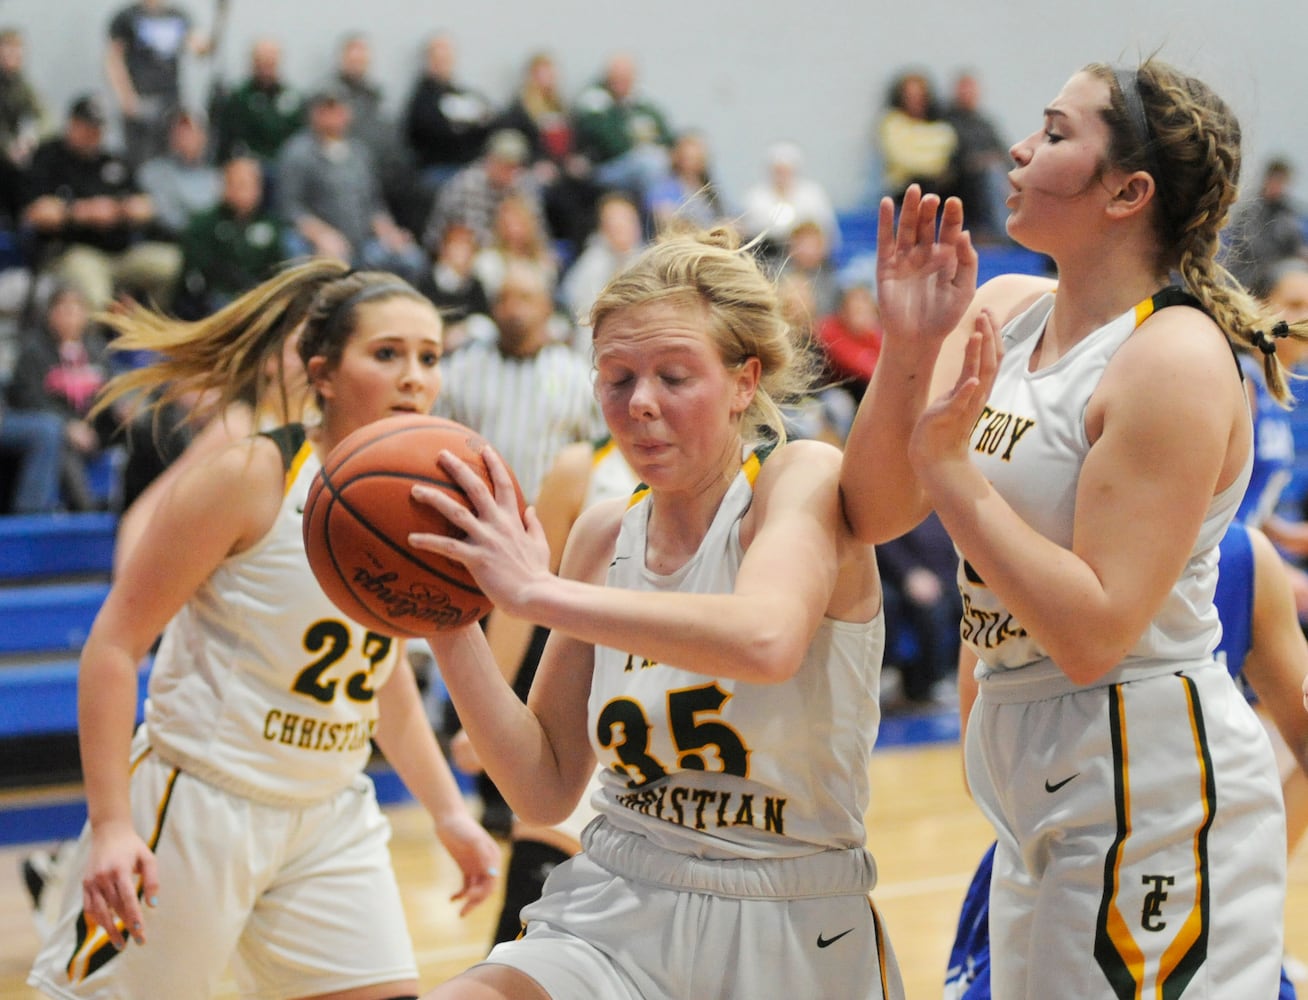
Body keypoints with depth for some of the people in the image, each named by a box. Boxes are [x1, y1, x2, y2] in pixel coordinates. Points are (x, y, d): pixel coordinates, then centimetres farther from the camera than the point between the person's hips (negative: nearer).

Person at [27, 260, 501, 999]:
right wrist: (110, 824, -20)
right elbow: (114, 644, -14)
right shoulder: (252, 477, -15)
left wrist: (448, 811, 15)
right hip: (197, 802, -6)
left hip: (332, 818, 6)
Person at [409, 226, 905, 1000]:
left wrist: (533, 590, -29)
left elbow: (764, 640, -32)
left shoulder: (805, 478, -9)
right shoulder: (604, 538, 6)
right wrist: (449, 626, -5)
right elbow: (547, 789, 8)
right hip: (616, 915, 3)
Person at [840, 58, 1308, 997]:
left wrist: (950, 466, -22)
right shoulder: (1003, 308, 5)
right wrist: (905, 349, -12)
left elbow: (1093, 633, -23)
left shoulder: (1175, 362, -18)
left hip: (1151, 794, -8)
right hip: (1032, 773, 8)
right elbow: (875, 514, 1)